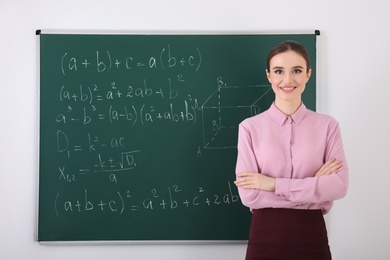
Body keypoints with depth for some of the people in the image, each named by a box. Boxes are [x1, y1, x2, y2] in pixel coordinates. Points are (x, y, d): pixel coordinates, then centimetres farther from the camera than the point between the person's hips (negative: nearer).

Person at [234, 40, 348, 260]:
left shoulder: (327, 125, -1)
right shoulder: (250, 127, -5)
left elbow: (339, 185, -11)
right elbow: (249, 194, -12)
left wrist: (274, 184, -16)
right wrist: (316, 186, -13)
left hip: (311, 236, 1)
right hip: (265, 237, -1)